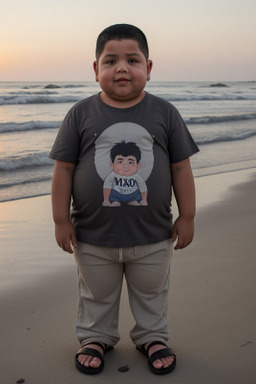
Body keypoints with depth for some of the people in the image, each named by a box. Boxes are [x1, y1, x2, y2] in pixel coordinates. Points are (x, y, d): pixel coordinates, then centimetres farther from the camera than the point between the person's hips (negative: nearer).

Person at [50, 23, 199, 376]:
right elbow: (64, 168, -5)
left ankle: (152, 336, 44)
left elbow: (181, 167, -2)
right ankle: (95, 337, 44)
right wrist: (61, 220, -5)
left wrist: (187, 217, -1)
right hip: (93, 237, 0)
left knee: (152, 295, 20)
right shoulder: (81, 115, -8)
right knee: (97, 296, 20)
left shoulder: (164, 113, -6)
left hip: (153, 237, 1)